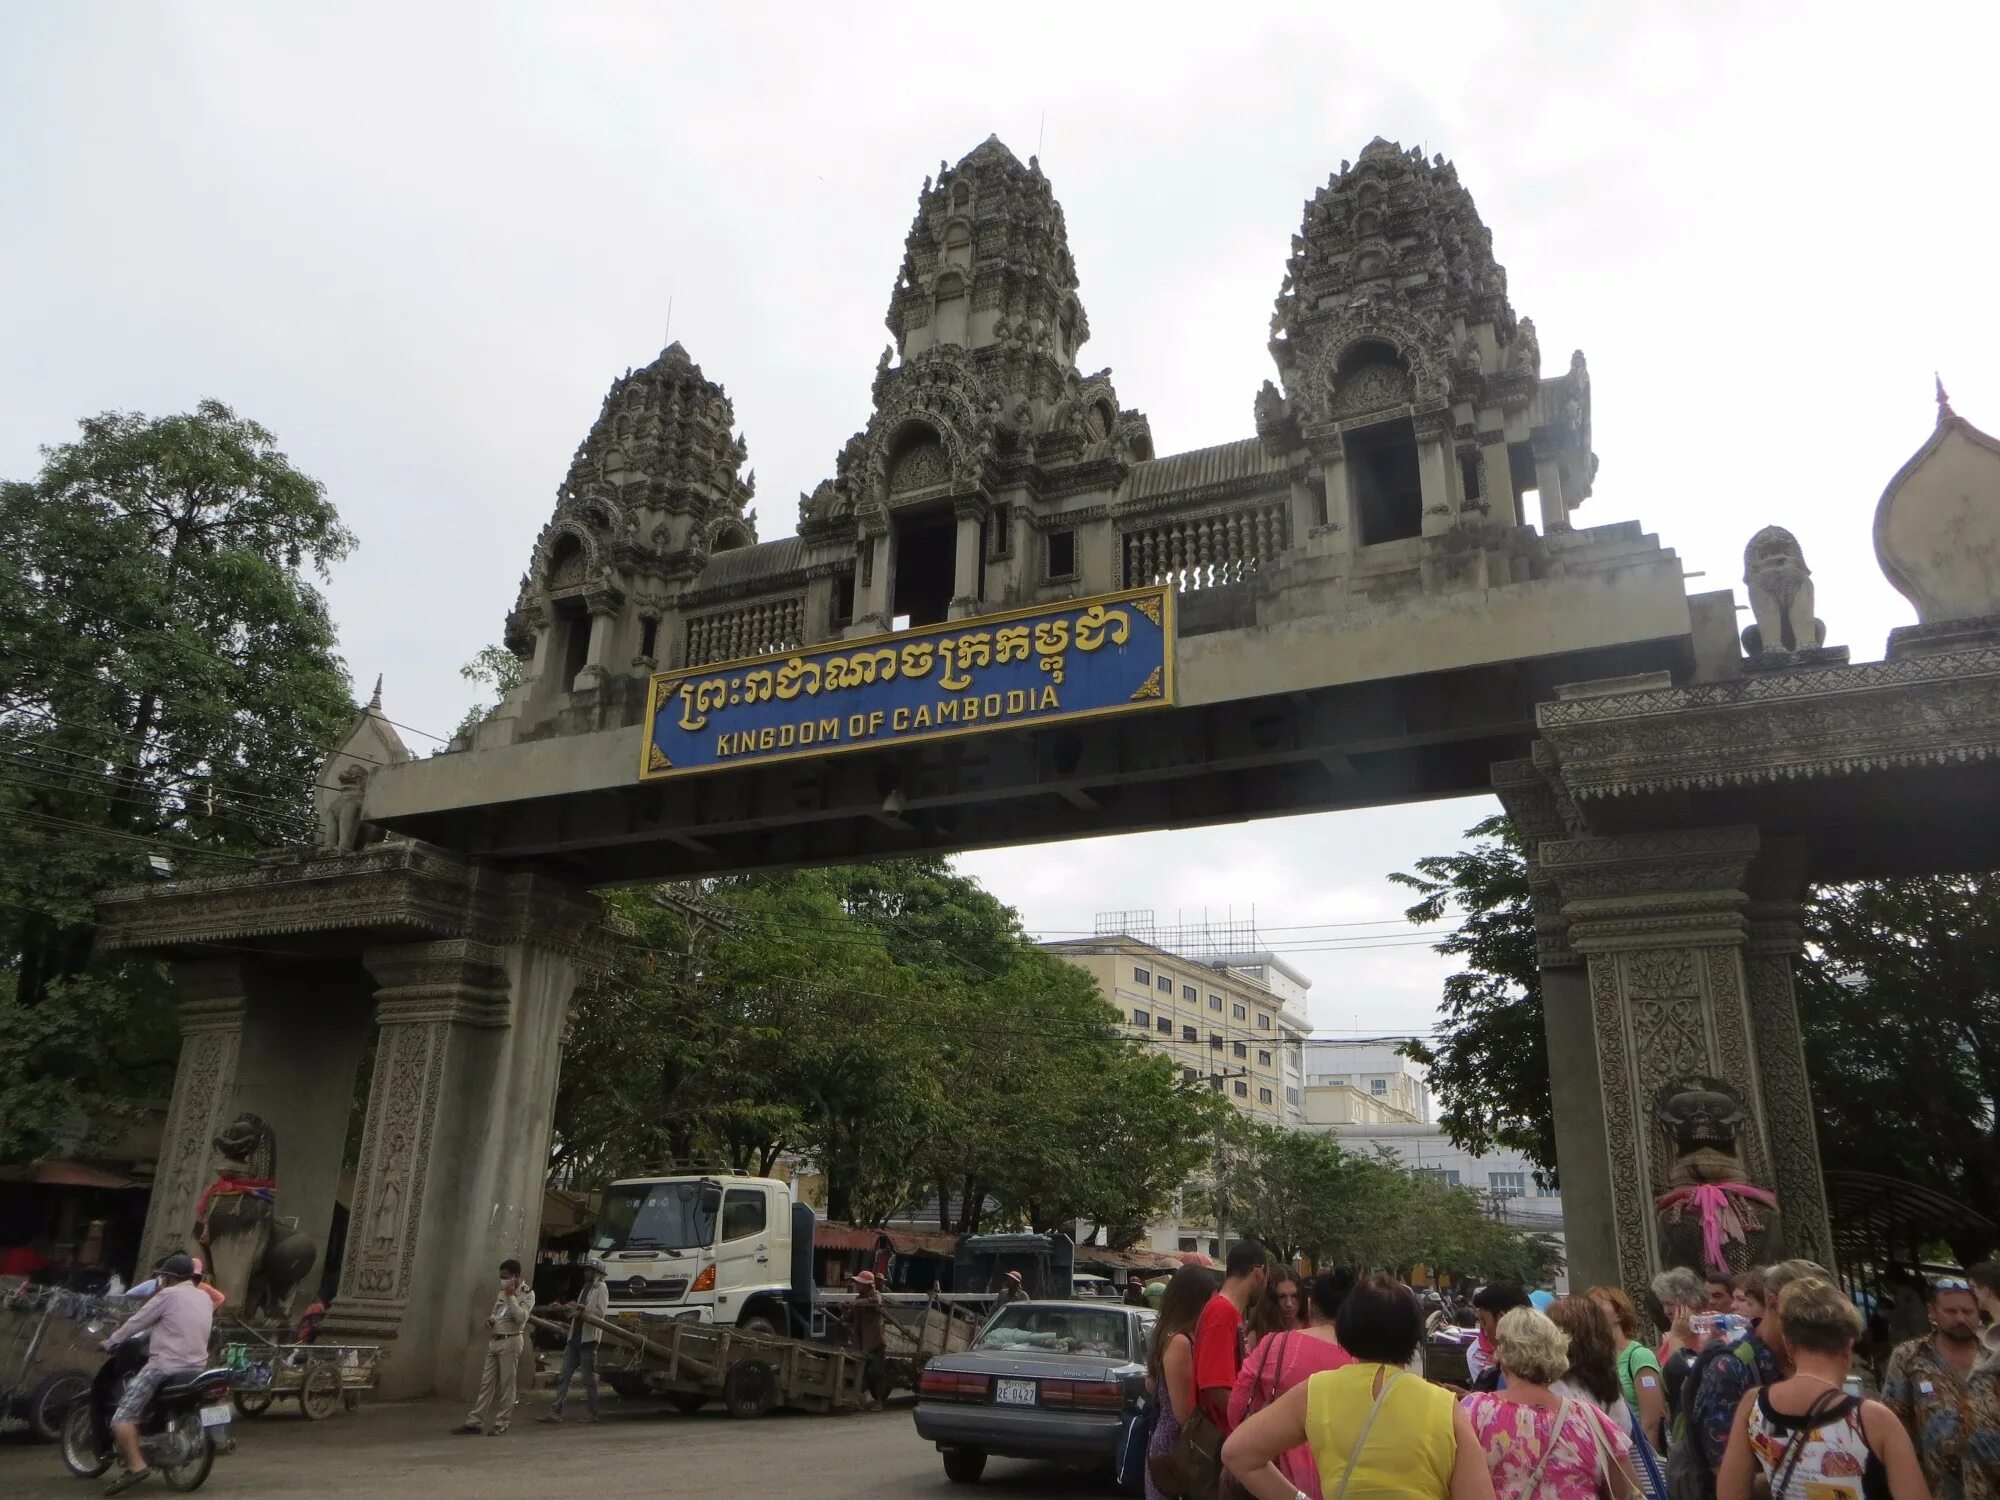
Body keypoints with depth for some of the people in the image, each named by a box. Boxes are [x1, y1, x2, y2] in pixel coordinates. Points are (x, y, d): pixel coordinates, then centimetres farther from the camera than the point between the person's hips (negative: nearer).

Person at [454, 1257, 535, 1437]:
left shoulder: (527, 1294, -6)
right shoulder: (501, 1293, 15)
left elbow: (521, 1318, -19)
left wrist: (511, 1296, -18)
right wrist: (489, 1320, 3)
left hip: (510, 1342, -7)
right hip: (494, 1341, 7)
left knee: (506, 1384, -2)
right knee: (486, 1383, 7)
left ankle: (501, 1423, 5)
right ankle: (475, 1421, 10)